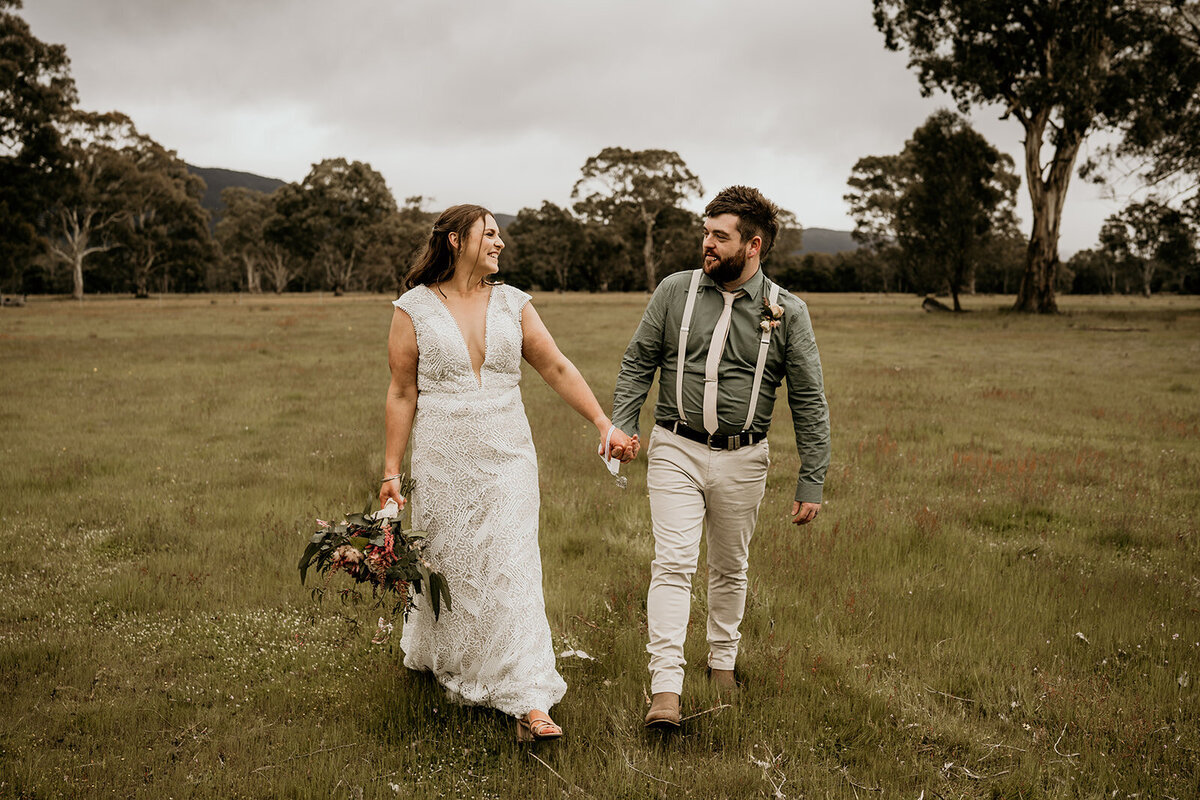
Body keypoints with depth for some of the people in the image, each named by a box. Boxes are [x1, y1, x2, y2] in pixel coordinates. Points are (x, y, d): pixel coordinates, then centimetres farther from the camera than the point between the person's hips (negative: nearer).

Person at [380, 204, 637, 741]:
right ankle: (431, 652, 43)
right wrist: (391, 471, -3)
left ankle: (529, 704, -6)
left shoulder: (512, 303, 5)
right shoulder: (414, 308, -3)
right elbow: (402, 393, -2)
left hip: (507, 456, 2)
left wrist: (604, 425, -1)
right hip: (443, 459, -1)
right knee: (447, 564, 12)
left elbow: (558, 369, 6)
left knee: (513, 572, -5)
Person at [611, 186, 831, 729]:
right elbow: (638, 362, 7)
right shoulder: (675, 292, 0)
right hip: (676, 451, 0)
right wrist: (621, 426, -6)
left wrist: (811, 483, -4)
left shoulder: (786, 312, -3)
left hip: (742, 460, 1)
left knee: (730, 569, 14)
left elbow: (809, 401, -1)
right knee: (673, 564, -10)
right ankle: (665, 689, -11)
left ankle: (722, 662, 35)